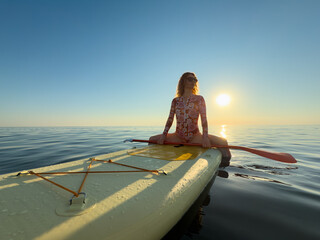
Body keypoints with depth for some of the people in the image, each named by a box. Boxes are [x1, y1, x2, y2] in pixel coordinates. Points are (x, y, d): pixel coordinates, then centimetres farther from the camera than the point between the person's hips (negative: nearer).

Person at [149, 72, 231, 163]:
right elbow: (170, 120, 6)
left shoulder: (199, 99, 4)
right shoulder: (176, 100, 9)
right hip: (178, 137, 2)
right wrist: (163, 135, -7)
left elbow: (204, 119, -6)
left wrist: (205, 137, -21)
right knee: (152, 139, -8)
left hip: (194, 137, -2)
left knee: (222, 142, -24)